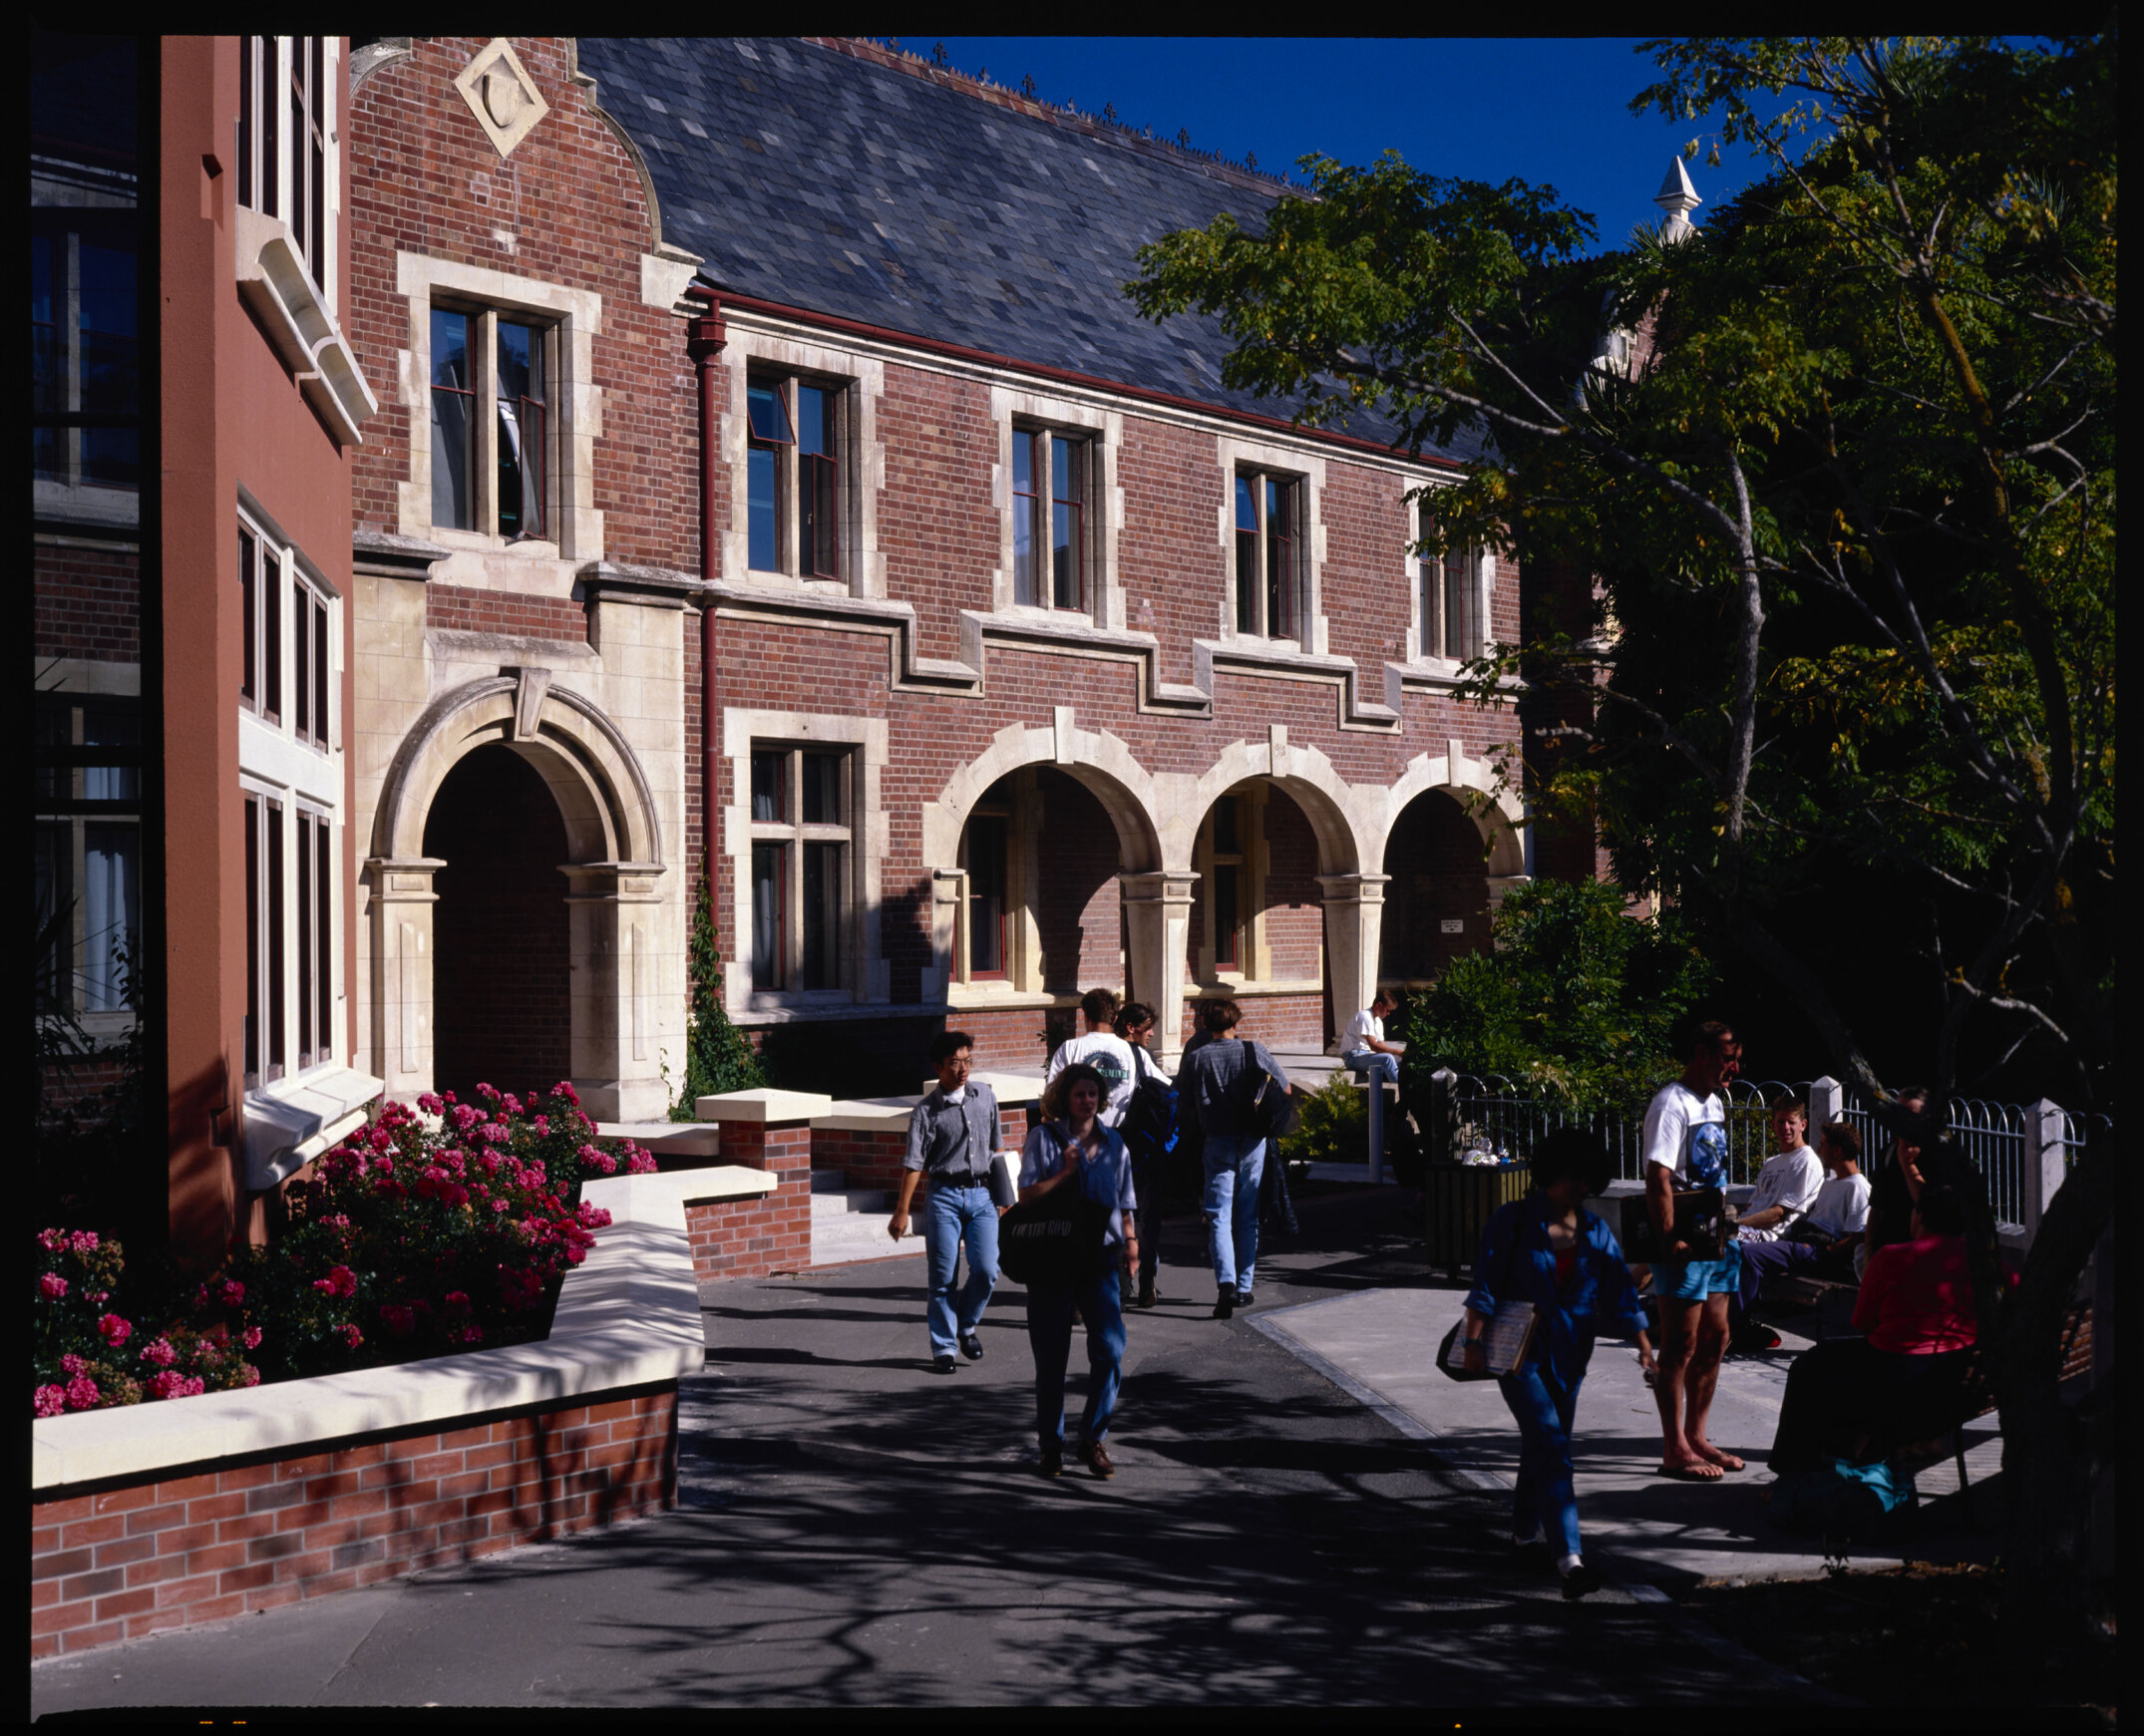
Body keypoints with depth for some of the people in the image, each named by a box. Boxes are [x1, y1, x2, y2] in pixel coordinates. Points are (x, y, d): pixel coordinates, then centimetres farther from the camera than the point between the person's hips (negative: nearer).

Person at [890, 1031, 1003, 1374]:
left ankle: (966, 1325, 19)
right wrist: (902, 1211, -10)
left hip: (981, 1194, 3)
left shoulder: (985, 1096, 8)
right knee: (942, 1276, -2)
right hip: (944, 1195, -3)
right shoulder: (927, 1109, -4)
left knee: (986, 1270, -8)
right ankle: (943, 1348, 9)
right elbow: (914, 1163, -6)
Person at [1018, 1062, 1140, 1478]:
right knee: (1051, 1355, 5)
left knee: (1110, 1348, -9)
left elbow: (1125, 1203, 16)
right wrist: (1064, 1172, -14)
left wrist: (1131, 1243, 8)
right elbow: (1027, 1195, -4)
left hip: (1100, 1256, 2)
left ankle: (1093, 1439, 6)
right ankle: (1051, 1445, 19)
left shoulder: (1113, 1143, 10)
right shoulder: (1044, 1138, 0)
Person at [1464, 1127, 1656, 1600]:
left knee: (1543, 1445, 14)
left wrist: (1643, 1342, -7)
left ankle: (1526, 1531, 36)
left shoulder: (1596, 1233, 7)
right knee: (1550, 1443, -16)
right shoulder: (1512, 1221, -7)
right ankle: (1569, 1557, -23)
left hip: (1568, 1354, 5)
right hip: (1518, 1350, -5)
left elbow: (1619, 1293, 4)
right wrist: (1474, 1341, -12)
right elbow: (1485, 1286, -7)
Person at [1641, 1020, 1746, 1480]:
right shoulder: (1672, 1103, -14)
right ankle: (1674, 1450, 3)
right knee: (1680, 1347, -4)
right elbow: (1658, 1179, -21)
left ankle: (1695, 1437, 24)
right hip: (1685, 1244, -9)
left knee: (1714, 1339, 13)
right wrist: (1669, 1241, -25)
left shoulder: (1714, 1104, 16)